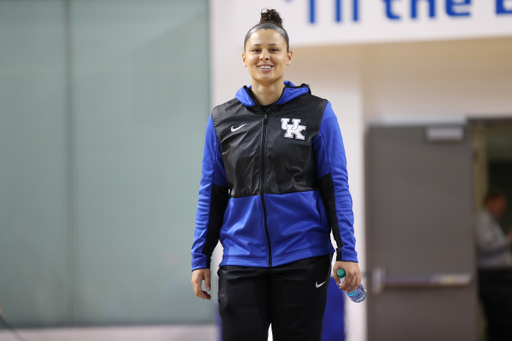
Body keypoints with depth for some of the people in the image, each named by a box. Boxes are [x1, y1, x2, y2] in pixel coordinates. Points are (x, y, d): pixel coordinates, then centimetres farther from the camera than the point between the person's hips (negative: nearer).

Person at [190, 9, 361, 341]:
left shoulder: (317, 112, 1)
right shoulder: (222, 119, 8)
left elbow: (336, 187, 0)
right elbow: (212, 193, 11)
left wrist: (347, 252, -7)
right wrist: (200, 259, 6)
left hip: (302, 259, -1)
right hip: (241, 260, 2)